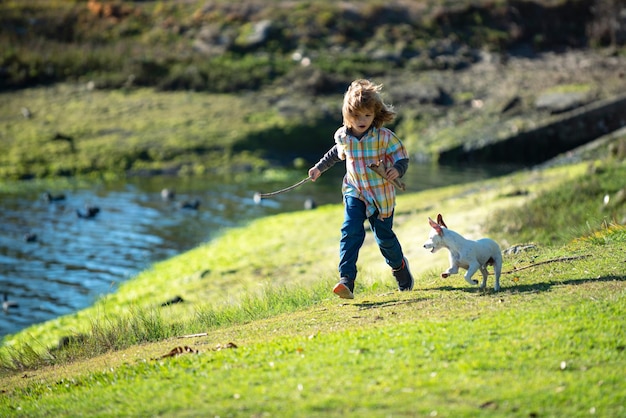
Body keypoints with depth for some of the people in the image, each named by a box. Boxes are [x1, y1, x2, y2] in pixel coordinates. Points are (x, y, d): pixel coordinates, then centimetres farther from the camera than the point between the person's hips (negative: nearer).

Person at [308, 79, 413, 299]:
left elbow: (402, 158, -11)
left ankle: (400, 267, 42)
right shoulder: (343, 137, -4)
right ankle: (346, 281, -26)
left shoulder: (384, 137, -16)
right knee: (350, 232, -18)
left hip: (381, 196, -2)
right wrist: (319, 167, 28)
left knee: (384, 236, 10)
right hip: (355, 193, 2)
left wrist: (397, 169, -32)